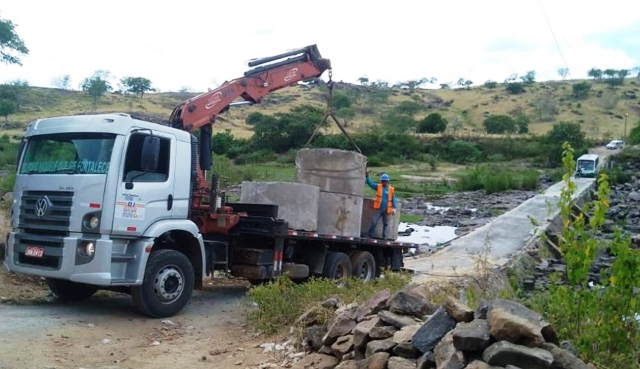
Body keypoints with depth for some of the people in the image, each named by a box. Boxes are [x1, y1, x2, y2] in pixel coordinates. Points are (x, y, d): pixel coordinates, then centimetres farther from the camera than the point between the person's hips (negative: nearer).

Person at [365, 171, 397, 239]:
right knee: (374, 222, -7)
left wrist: (394, 208, -4)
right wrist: (367, 176, -16)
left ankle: (384, 236, 17)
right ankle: (370, 235, 2)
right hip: (379, 209, -1)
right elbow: (370, 183, -3)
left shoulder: (391, 189, 1)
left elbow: (393, 199, 3)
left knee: (385, 224, 9)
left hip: (386, 210, 1)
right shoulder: (378, 187, 3)